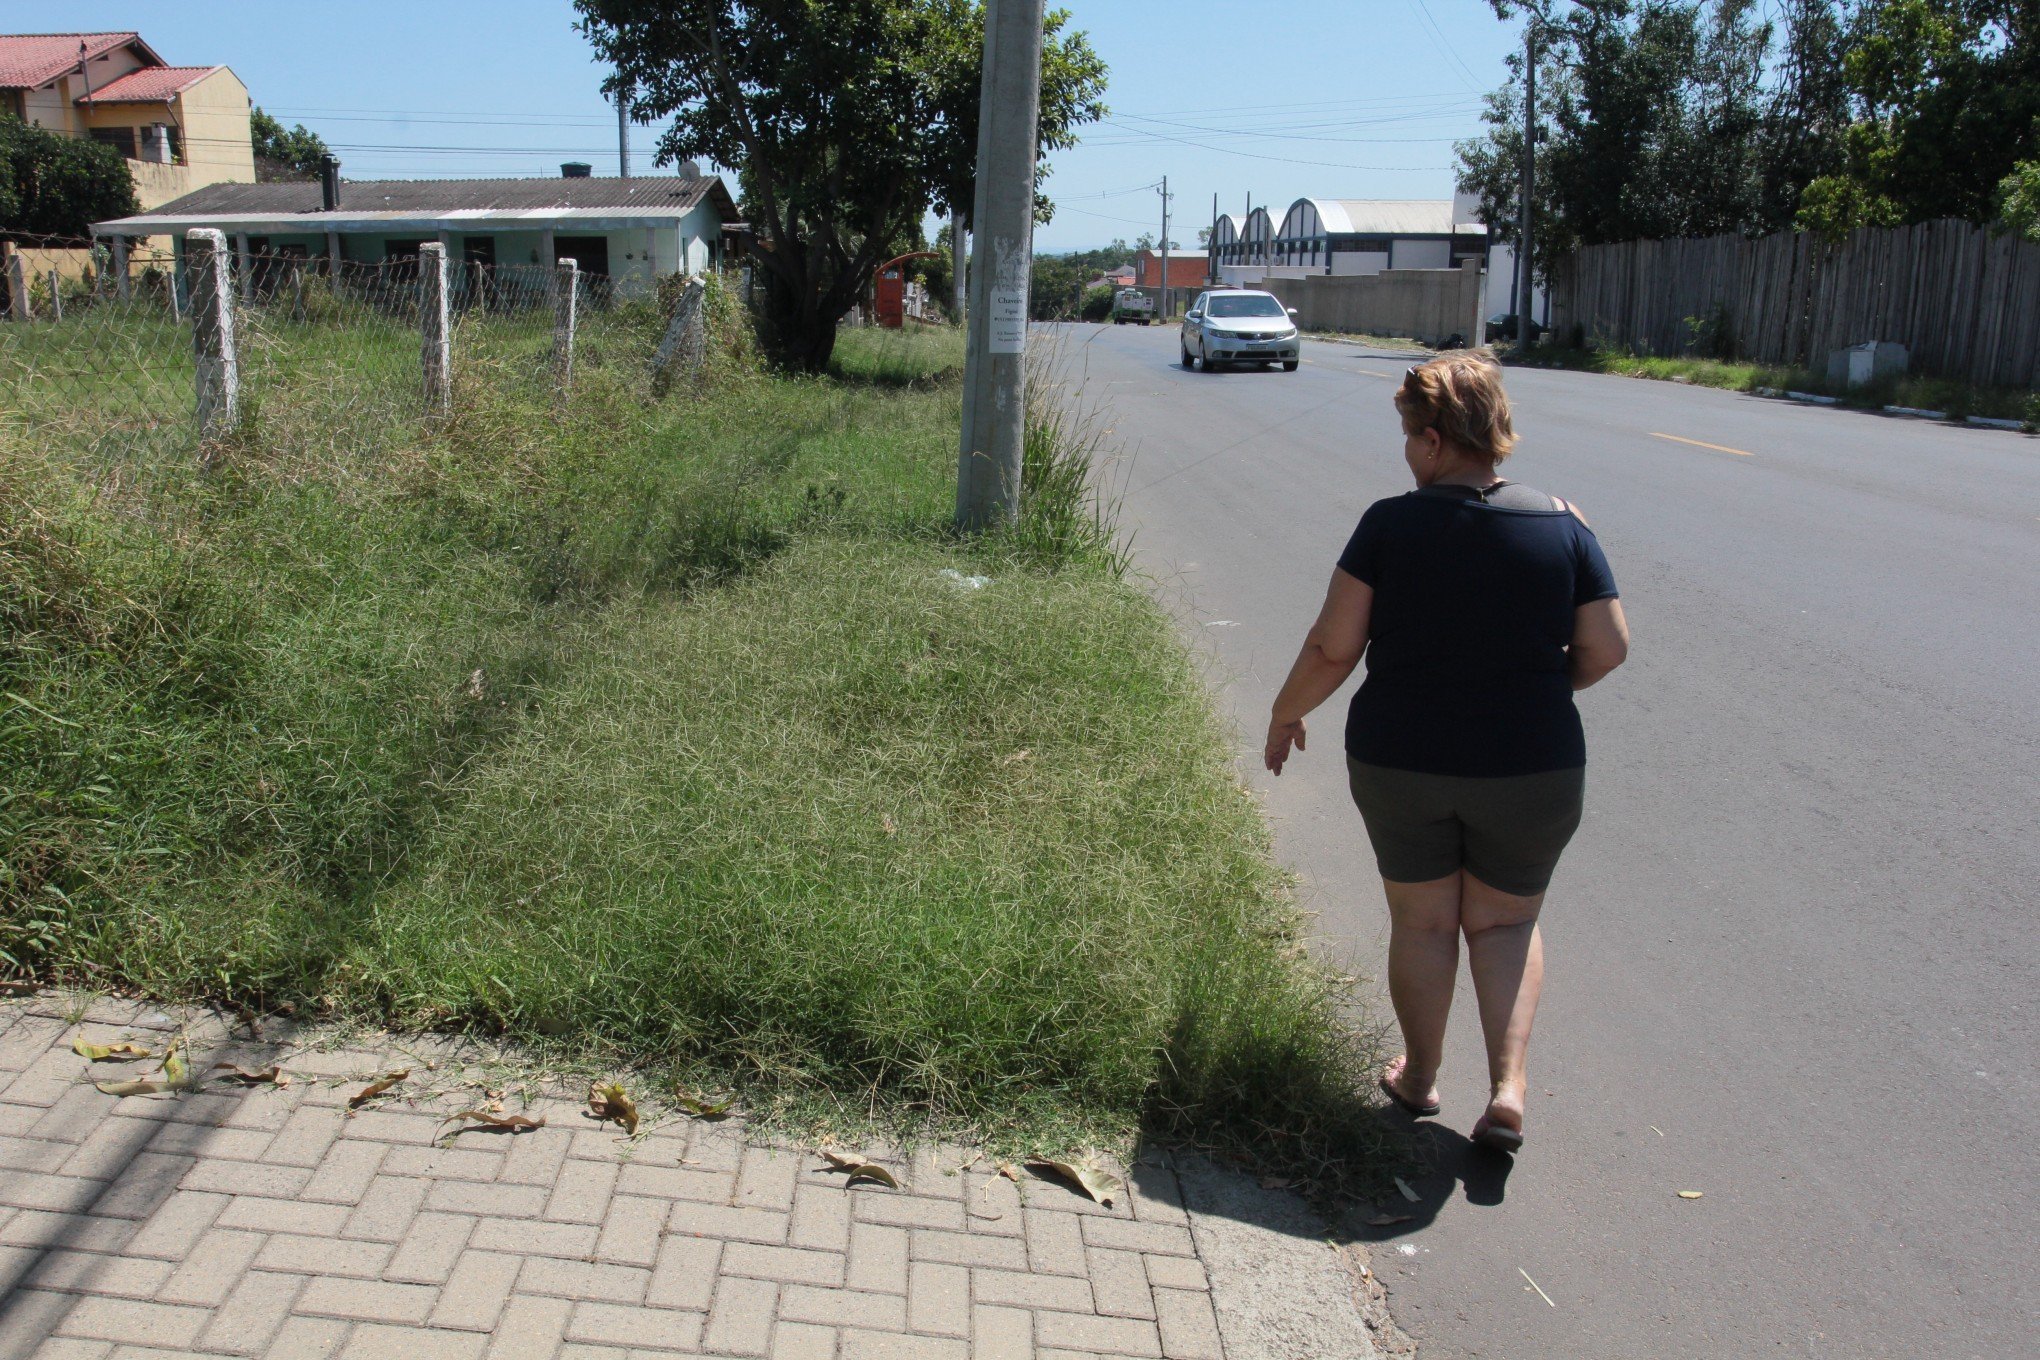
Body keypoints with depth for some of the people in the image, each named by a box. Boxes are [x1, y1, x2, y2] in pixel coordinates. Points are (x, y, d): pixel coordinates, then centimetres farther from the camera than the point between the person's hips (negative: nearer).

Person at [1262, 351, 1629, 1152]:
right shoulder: (1561, 525, -6)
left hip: (1399, 762, -1)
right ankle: (1508, 1089, 7)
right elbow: (1607, 650, -3)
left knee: (1421, 921, 17)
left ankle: (1419, 1076, 32)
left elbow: (1333, 647, -11)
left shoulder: (1390, 525, -11)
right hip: (1532, 768, 1)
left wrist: (1286, 713, 6)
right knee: (1506, 922, 19)